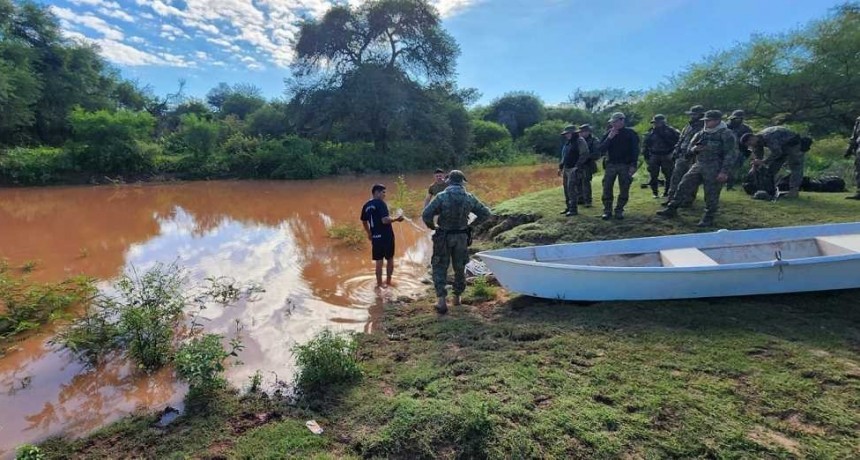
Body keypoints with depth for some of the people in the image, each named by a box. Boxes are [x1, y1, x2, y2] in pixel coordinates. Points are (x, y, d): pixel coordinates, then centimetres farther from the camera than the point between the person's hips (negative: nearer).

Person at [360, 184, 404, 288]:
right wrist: (396, 219, -10)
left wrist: (369, 234, 31)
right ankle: (388, 281, 22)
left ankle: (379, 284, 18)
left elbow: (364, 222, 18)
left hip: (375, 237, 5)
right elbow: (385, 220, -24)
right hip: (386, 236, -5)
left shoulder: (366, 206, 8)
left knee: (379, 261, 12)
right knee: (390, 259, 13)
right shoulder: (380, 203, -13)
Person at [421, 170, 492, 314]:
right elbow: (486, 213, 2)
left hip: (444, 237, -3)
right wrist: (472, 224, 10)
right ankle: (457, 297, 28)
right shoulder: (469, 198, -5)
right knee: (459, 268, 18)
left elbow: (426, 215, -19)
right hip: (462, 237, 3)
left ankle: (441, 299, -5)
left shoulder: (441, 197, -14)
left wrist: (432, 226, 0)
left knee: (440, 268, 7)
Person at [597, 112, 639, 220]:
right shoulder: (608, 133, 7)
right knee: (607, 189, -2)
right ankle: (607, 211, 6)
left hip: (625, 166, -2)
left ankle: (619, 210, 12)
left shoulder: (630, 133, 1)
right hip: (610, 165, 2)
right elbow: (600, 149, -2)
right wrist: (609, 138, -12)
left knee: (624, 190, 1)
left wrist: (633, 165, -9)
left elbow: (635, 150, -1)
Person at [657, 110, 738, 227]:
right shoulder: (702, 133, 10)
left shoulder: (726, 134, -9)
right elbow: (691, 146, 21)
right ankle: (671, 209, 13)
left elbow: (731, 154, -13)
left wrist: (724, 171, -20)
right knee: (684, 186, 5)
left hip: (715, 169, -6)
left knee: (711, 194, 1)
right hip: (698, 166, 7)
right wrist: (694, 149, -4)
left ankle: (708, 219, 13)